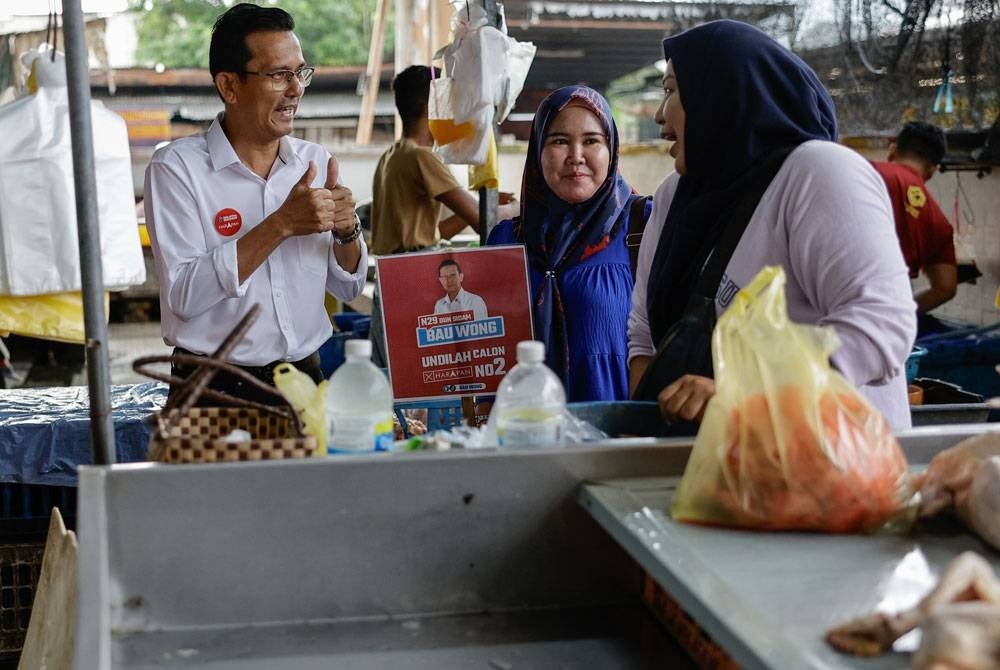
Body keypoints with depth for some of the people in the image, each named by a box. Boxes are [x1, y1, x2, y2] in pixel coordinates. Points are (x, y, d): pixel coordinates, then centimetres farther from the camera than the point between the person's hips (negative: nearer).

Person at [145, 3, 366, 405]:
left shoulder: (316, 161, 9)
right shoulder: (176, 168, -6)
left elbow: (349, 288, 14)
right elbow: (184, 295, -17)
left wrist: (346, 231, -6)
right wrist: (281, 225, -18)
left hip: (304, 382, 4)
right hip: (215, 391, -4)